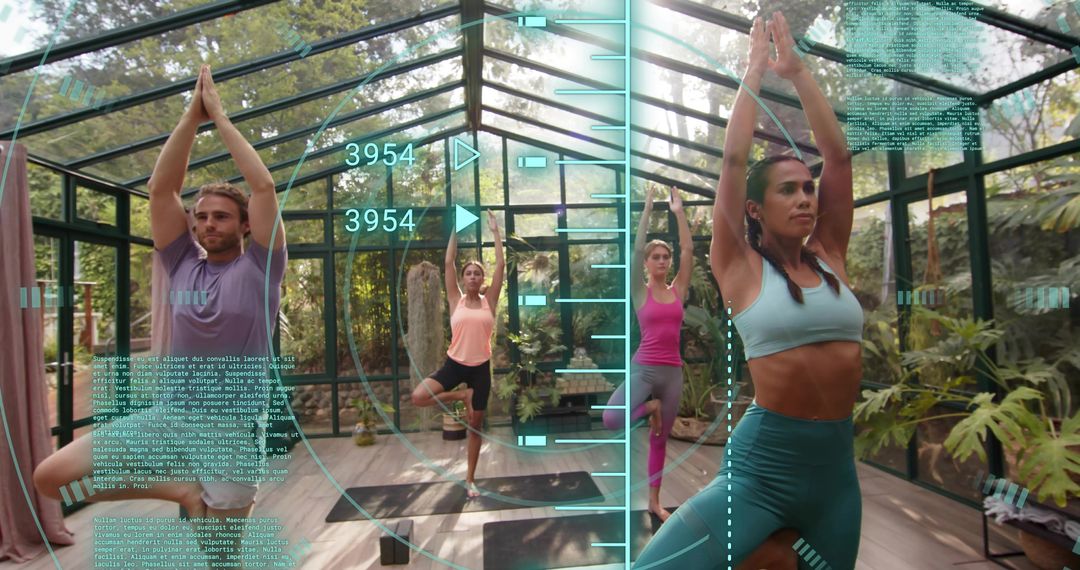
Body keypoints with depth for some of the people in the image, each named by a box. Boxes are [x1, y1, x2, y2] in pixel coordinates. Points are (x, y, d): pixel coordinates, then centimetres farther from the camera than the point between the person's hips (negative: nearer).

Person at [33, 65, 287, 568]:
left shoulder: (259, 268, -2)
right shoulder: (184, 265, 8)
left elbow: (264, 187, -11)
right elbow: (161, 189, 4)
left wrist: (219, 116, -5)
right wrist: (192, 115, 0)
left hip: (232, 429, -4)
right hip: (166, 416, 4)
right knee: (51, 476, -8)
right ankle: (180, 489, 3)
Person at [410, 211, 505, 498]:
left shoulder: (489, 301, 1)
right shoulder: (456, 300, 0)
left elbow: (501, 265, -3)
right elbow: (448, 263, -4)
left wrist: (495, 231, -2)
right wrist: (456, 230, -3)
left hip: (480, 367, 0)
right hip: (454, 363, 0)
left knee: (476, 425, 9)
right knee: (418, 397, -20)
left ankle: (470, 479, 25)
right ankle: (462, 396, 5)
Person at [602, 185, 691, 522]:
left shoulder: (678, 290, 7)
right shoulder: (640, 292, -1)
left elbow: (688, 250, 3)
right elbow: (637, 248, -8)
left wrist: (679, 212, 2)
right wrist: (648, 209, -6)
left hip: (673, 372, 3)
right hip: (644, 368, -3)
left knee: (660, 439, 13)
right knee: (611, 420, -25)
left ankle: (654, 501, 27)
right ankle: (649, 408, 6)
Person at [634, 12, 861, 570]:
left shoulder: (830, 258, 7)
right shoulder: (741, 267, -5)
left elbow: (839, 156, 4)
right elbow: (733, 159, -10)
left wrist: (796, 70, 6)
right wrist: (754, 70, 1)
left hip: (836, 464, 5)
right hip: (761, 466, -5)